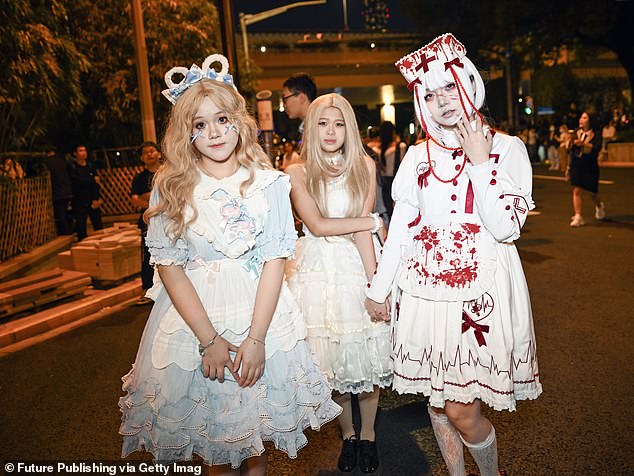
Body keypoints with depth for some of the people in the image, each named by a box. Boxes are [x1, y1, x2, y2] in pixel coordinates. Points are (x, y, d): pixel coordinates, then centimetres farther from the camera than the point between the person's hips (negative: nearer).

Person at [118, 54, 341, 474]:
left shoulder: (267, 182, -5)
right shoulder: (170, 188, -4)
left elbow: (275, 260, -9)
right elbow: (169, 267, -8)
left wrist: (255, 337, -16)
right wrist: (209, 338, -14)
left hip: (257, 308, 0)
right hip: (191, 312, 1)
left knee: (257, 410, 13)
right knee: (210, 418, 12)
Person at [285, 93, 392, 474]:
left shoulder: (364, 166, 2)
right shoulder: (298, 173, 1)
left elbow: (364, 232, -6)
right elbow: (316, 225, -10)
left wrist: (374, 281, -13)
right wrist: (371, 221, -7)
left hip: (358, 267, 0)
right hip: (317, 270, 0)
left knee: (367, 355, 6)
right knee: (329, 359, 7)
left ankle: (368, 434, 29)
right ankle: (347, 434, 30)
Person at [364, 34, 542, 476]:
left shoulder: (507, 148, -1)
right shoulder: (418, 155, 7)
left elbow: (505, 228, -12)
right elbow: (401, 227, 9)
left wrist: (480, 163, -13)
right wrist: (379, 287, 10)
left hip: (480, 289, -3)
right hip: (423, 286, 3)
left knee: (462, 408, -1)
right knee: (436, 398, 12)